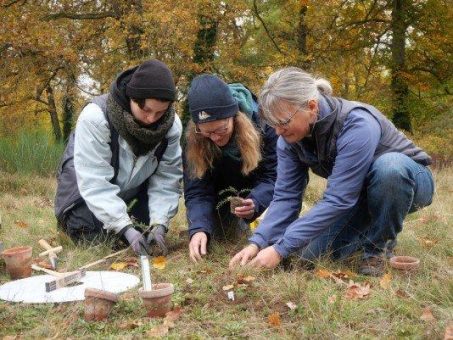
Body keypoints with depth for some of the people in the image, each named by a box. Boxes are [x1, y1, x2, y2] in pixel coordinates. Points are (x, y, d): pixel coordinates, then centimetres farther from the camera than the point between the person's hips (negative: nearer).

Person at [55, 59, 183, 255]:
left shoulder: (171, 125, -21)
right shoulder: (96, 117, -34)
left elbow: (167, 180, -18)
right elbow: (95, 182, -35)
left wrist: (159, 224, -31)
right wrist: (125, 228, -41)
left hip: (132, 191, 4)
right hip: (88, 186, -3)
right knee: (92, 235, -16)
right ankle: (68, 216, 17)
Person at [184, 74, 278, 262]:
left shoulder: (262, 121, -35)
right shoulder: (193, 140, -29)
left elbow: (274, 175, -30)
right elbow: (197, 190, -30)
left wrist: (255, 203, -51)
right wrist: (199, 228, -48)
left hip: (258, 190, 0)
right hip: (225, 190, 0)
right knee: (222, 234, -17)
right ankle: (237, 225, 17)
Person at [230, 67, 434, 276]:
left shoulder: (356, 124, -36)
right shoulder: (290, 138, -15)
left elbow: (338, 200, -39)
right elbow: (286, 195, -14)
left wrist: (281, 249, -39)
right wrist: (257, 243, -29)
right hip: (357, 194, 6)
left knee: (389, 166, -40)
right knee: (311, 253, -8)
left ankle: (379, 244, -13)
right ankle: (371, 230, 19)